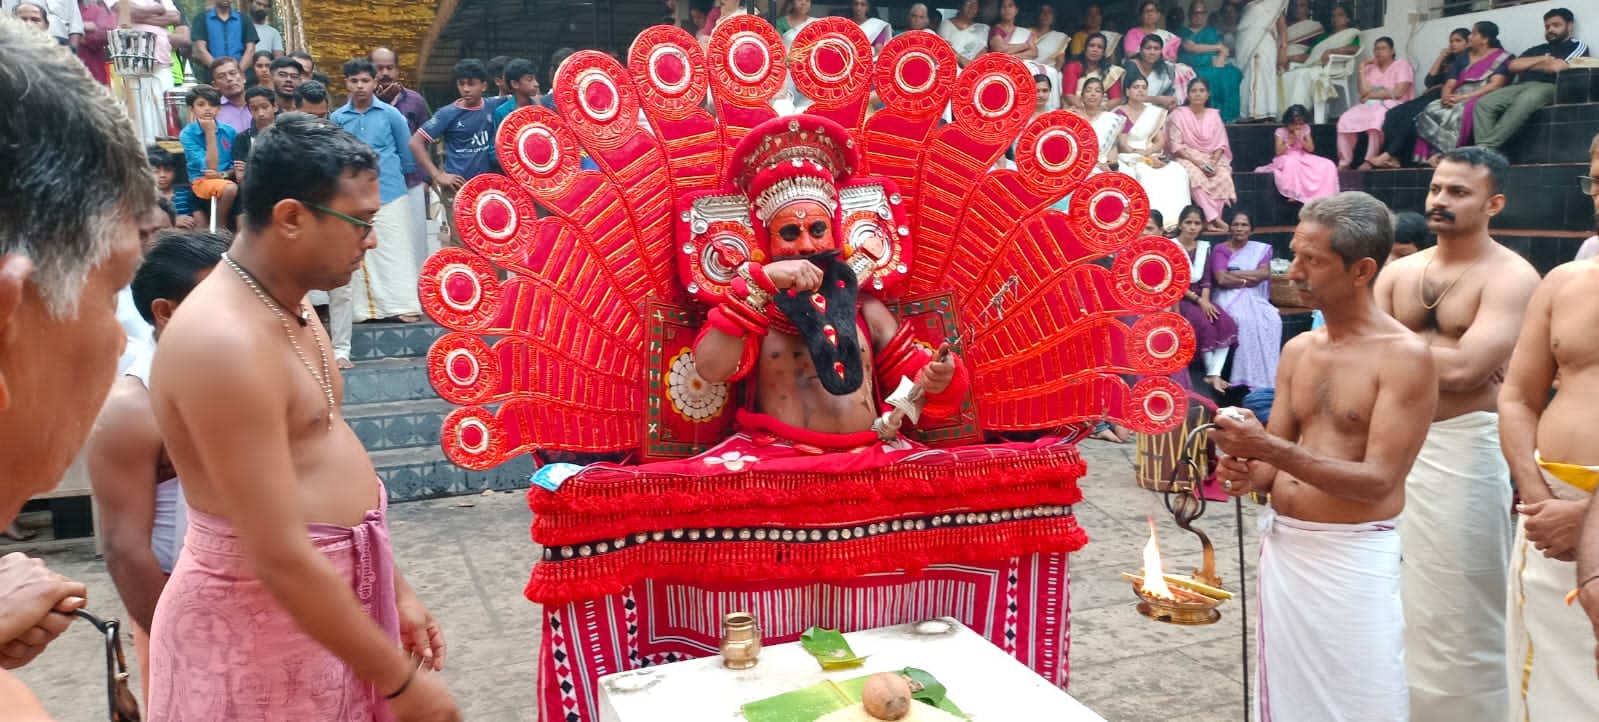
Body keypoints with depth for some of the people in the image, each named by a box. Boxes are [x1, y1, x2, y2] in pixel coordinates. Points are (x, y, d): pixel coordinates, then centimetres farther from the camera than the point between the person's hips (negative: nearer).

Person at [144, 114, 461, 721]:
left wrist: (393, 588, 13)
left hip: (335, 585, 9)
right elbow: (281, 560, -27)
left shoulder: (290, 310, 6)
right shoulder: (223, 340, -25)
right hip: (268, 613, -8)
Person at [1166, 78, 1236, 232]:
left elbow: (1220, 144, 7)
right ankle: (1214, 218, -39)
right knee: (1196, 177, -36)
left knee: (1223, 176, -30)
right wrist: (1198, 162, -17)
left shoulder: (1214, 115, 14)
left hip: (1212, 159, 3)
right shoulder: (1179, 114, 3)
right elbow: (1176, 146, -6)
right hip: (1187, 158, -3)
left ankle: (1210, 220, -32)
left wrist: (1213, 163, -13)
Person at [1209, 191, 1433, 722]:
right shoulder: (1297, 350, 7)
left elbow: (1379, 481, -18)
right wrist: (1252, 474, -12)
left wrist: (1271, 450, -27)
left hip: (1354, 556, -6)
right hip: (1281, 544, 6)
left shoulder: (1405, 356, -12)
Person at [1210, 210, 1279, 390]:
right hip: (1229, 298, -3)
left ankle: (1268, 378, -25)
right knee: (1245, 320, -35)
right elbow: (1222, 279, -12)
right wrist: (1250, 279, -4)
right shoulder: (1220, 250, 4)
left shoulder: (1261, 249, 15)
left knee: (1272, 319, -29)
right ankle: (1250, 377, -30)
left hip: (1254, 298, 3)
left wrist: (1235, 274, -10)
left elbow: (1265, 273, -5)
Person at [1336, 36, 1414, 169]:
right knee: (1345, 120, -23)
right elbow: (1364, 92, 2)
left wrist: (1371, 95, -4)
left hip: (1392, 105, -5)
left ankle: (1369, 161, -34)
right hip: (1370, 106, 5)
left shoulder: (1402, 64, 4)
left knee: (1376, 119, -39)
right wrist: (1362, 68, 3)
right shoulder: (1370, 68, 18)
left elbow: (1398, 93, -9)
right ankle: (1344, 162, -22)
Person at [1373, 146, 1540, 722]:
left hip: (1463, 448, -6)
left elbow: (1463, 370, -20)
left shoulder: (1511, 278, -10)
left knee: (1454, 601, 3)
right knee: (1394, 590, 15)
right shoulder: (1399, 271, 8)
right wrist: (1439, 349, -12)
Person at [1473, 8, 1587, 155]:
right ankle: (1482, 150, -40)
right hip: (1521, 85, 6)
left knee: (1522, 103, -41)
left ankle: (1486, 147, -47)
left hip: (1548, 87, -6)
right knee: (1484, 103, -24)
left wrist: (1528, 65, 13)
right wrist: (1542, 59, 5)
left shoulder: (1577, 46, 15)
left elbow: (1557, 67, -3)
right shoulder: (1536, 50, 32)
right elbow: (1512, 66, 15)